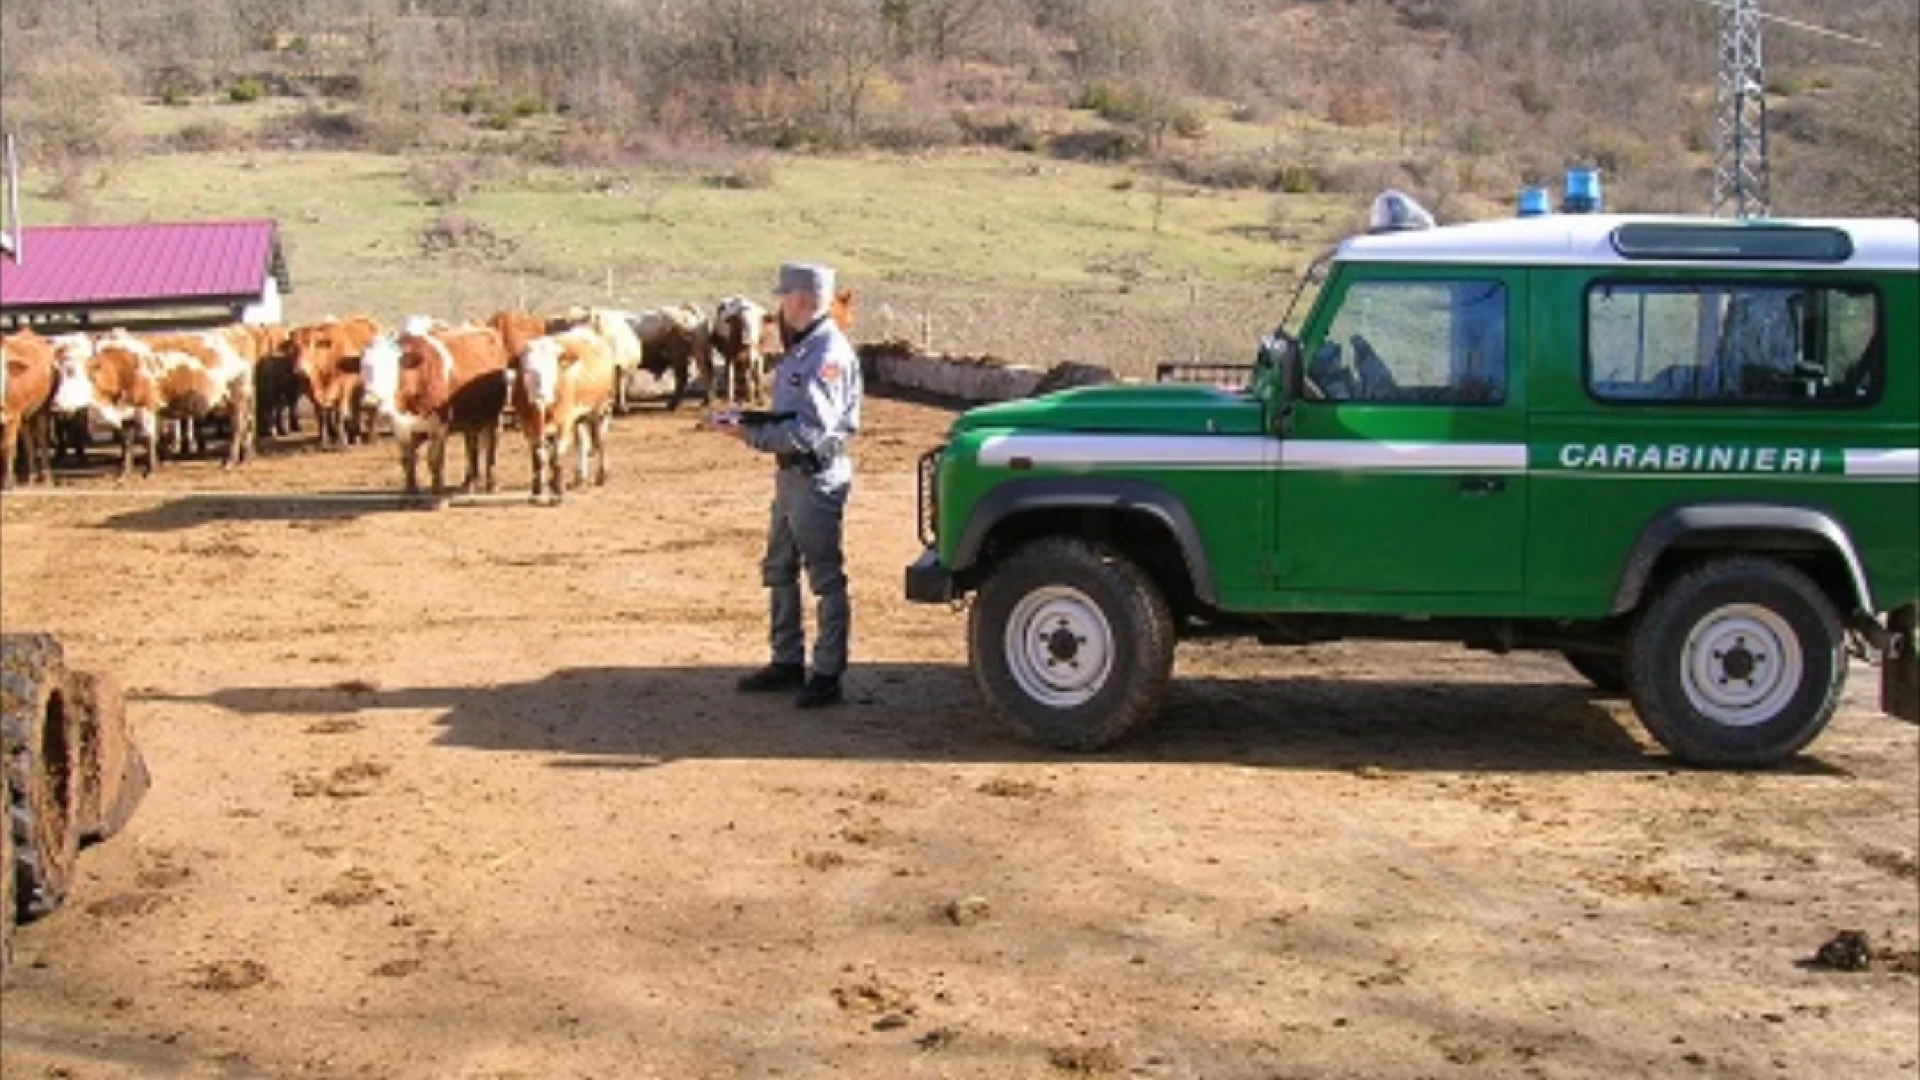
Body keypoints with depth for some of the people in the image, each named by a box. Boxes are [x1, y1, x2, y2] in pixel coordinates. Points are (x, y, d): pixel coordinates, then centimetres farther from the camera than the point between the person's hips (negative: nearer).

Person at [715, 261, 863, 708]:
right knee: (779, 571, 16)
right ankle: (787, 662, 27)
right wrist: (749, 420, 1)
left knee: (826, 579, -3)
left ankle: (828, 675, 4)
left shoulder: (830, 353, -17)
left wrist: (753, 435, -19)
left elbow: (811, 431, -23)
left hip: (818, 476, -10)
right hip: (790, 472, 10)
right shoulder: (799, 349, 14)